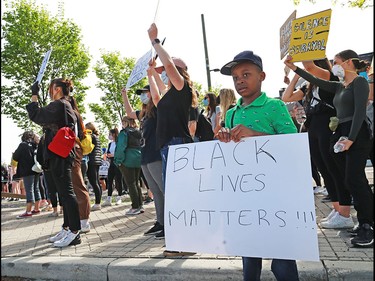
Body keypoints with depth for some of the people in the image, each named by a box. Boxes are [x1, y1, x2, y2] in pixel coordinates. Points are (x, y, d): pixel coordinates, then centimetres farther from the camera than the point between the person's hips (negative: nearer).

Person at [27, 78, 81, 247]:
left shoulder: (58, 105, -10)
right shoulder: (67, 106, 20)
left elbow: (36, 116, -13)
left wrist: (34, 95, -4)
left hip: (58, 155, -10)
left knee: (66, 192, -10)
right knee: (64, 192, 12)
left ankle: (74, 232, -6)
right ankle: (67, 228, 20)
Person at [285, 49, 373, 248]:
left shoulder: (359, 82, -5)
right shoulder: (339, 86, 17)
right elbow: (316, 81, 21)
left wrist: (351, 139, -22)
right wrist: (294, 68, 17)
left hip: (357, 135, -8)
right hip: (341, 134, 8)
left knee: (354, 180, -11)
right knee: (353, 180, 9)